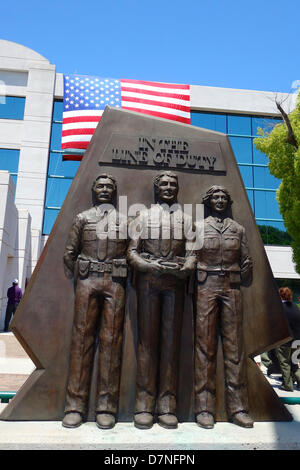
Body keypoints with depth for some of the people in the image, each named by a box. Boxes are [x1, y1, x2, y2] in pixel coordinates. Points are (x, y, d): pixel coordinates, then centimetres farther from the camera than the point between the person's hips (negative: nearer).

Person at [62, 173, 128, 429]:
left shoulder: (125, 221, 14)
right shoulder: (82, 218, 15)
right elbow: (70, 252, 14)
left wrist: (124, 279, 5)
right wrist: (76, 277, 11)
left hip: (115, 284, 0)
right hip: (87, 282, 0)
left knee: (111, 340, -1)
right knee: (82, 338, -1)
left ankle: (107, 407, 5)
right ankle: (75, 406, 6)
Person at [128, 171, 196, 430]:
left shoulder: (186, 220, 17)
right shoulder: (144, 217, 14)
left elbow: (192, 254, 9)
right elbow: (132, 251, 6)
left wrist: (184, 268, -13)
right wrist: (148, 266, -13)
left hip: (175, 282, 1)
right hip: (148, 280, -1)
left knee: (171, 340, 2)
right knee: (147, 339, -1)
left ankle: (167, 404, 9)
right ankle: (144, 403, 6)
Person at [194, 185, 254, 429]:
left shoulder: (238, 229, 16)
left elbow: (245, 260, 18)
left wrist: (248, 268, -1)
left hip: (232, 288, 2)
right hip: (206, 288, -2)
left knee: (235, 345, 2)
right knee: (205, 346, -1)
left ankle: (238, 407, 11)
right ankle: (205, 407, 6)